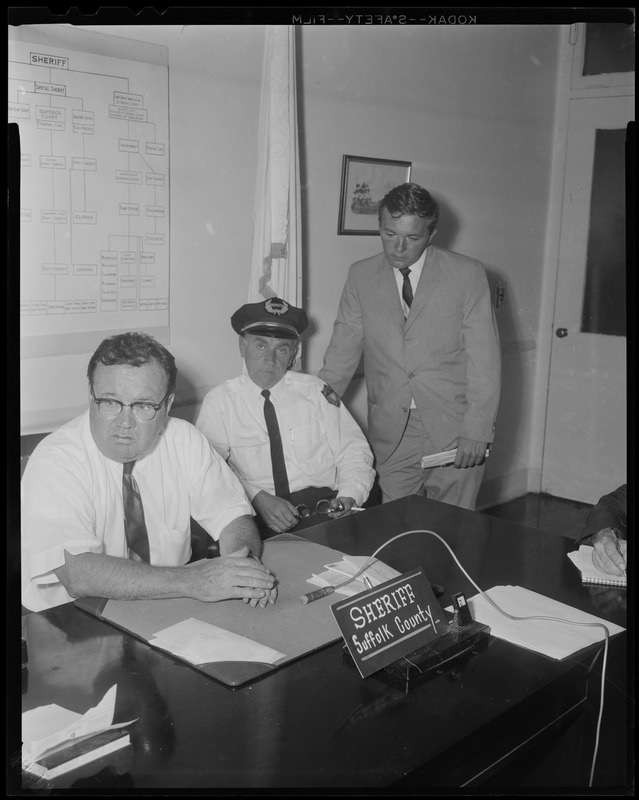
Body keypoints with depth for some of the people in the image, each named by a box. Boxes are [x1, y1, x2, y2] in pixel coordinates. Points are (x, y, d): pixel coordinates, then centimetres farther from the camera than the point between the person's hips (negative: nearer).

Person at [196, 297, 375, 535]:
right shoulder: (220, 401, 7)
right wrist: (257, 498, -19)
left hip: (324, 511, 1)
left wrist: (347, 498, -8)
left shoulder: (315, 391, 12)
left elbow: (355, 453, 11)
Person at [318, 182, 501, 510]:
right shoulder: (360, 276, 5)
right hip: (391, 436, 2)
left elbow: (485, 360, -5)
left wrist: (477, 432, -10)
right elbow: (343, 350, 7)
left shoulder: (467, 275, -3)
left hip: (455, 431, -2)